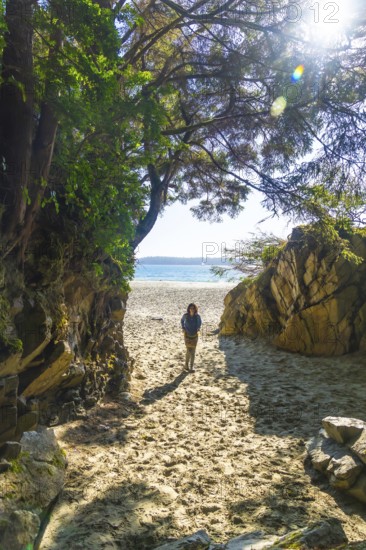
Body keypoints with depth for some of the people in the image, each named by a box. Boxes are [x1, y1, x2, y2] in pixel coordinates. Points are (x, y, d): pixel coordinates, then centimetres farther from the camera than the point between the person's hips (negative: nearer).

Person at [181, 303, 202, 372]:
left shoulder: (197, 316, -9)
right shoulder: (186, 315, -12)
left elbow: (200, 322, 13)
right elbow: (182, 320, 11)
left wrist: (198, 328, 0)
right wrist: (183, 328, 2)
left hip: (195, 335, 2)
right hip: (187, 335, -1)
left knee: (193, 351, 4)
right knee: (189, 350, -5)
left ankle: (191, 367, 12)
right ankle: (186, 365, 14)